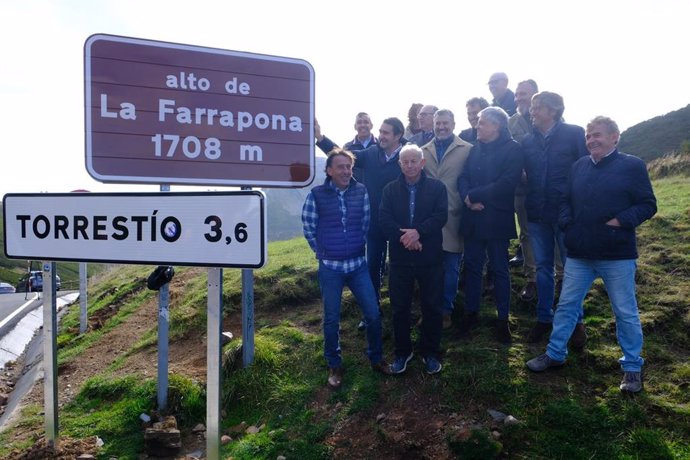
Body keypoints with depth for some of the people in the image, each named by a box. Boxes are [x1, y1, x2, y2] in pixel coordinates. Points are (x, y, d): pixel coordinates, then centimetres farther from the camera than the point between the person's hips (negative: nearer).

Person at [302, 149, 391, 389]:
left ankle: (376, 358, 27)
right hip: (330, 267, -2)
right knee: (331, 319, 8)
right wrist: (322, 252, 5)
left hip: (358, 264, 2)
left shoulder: (361, 191, -1)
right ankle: (334, 366, 26)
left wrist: (358, 245, 12)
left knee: (373, 314, 4)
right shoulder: (316, 195, -8)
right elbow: (308, 227, 2)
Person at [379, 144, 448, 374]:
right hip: (400, 259, 1)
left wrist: (418, 232, -24)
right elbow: (384, 220, -6)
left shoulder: (437, 187, 1)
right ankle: (402, 351, 27)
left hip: (430, 258, -1)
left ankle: (431, 352, 27)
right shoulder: (390, 190, 5)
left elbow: (441, 216, -11)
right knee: (400, 308, 9)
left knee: (432, 307, 9)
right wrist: (404, 237, -20)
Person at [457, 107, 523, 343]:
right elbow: (463, 178, 6)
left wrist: (473, 195, -15)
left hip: (496, 219, -5)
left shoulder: (513, 149, -7)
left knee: (500, 269, 6)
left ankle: (503, 320, 19)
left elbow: (507, 183, -18)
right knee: (472, 266, 11)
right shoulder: (475, 149, 12)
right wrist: (467, 198, -15)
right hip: (473, 218, 5)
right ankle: (471, 313, 25)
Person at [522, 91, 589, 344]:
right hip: (537, 213, 4)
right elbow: (525, 173, 9)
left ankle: (576, 320, 24)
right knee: (543, 267, 13)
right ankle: (544, 318, 26)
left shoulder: (574, 134, -5)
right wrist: (529, 204, -4)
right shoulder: (528, 140, 7)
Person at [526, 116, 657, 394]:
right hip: (579, 253, 4)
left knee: (625, 312, 7)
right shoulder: (579, 166, 10)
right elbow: (566, 201, 16)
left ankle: (632, 367, 23)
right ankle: (555, 354, 24)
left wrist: (620, 221, -19)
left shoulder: (632, 165, -4)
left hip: (617, 255, -4)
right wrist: (567, 224, -1)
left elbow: (647, 205, -5)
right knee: (567, 305, 10)